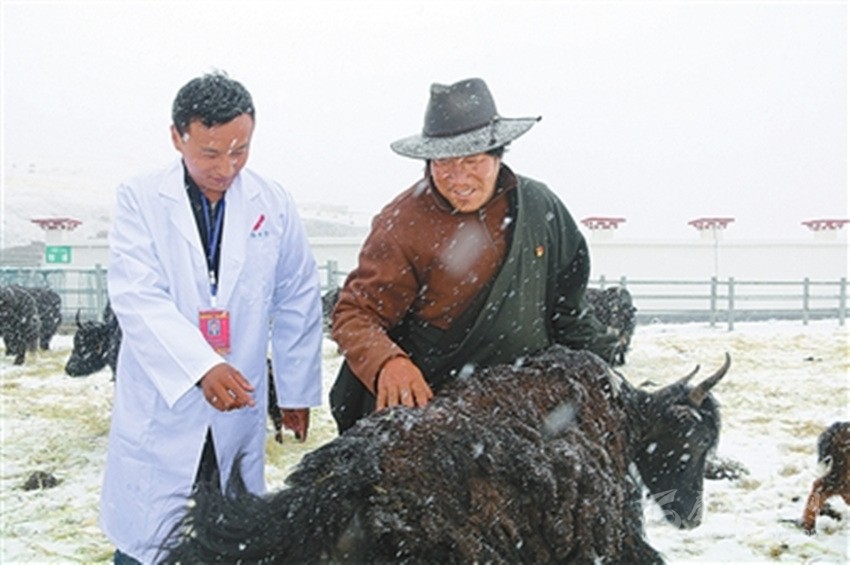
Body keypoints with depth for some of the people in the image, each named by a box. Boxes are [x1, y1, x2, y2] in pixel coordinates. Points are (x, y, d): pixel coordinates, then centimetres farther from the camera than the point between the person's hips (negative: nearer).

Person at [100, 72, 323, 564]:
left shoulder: (273, 204, 1)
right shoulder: (140, 200, -5)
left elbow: (298, 301, 8)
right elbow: (138, 297, -17)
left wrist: (297, 390, 10)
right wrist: (201, 367, -30)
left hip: (240, 410, 2)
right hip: (160, 409, -2)